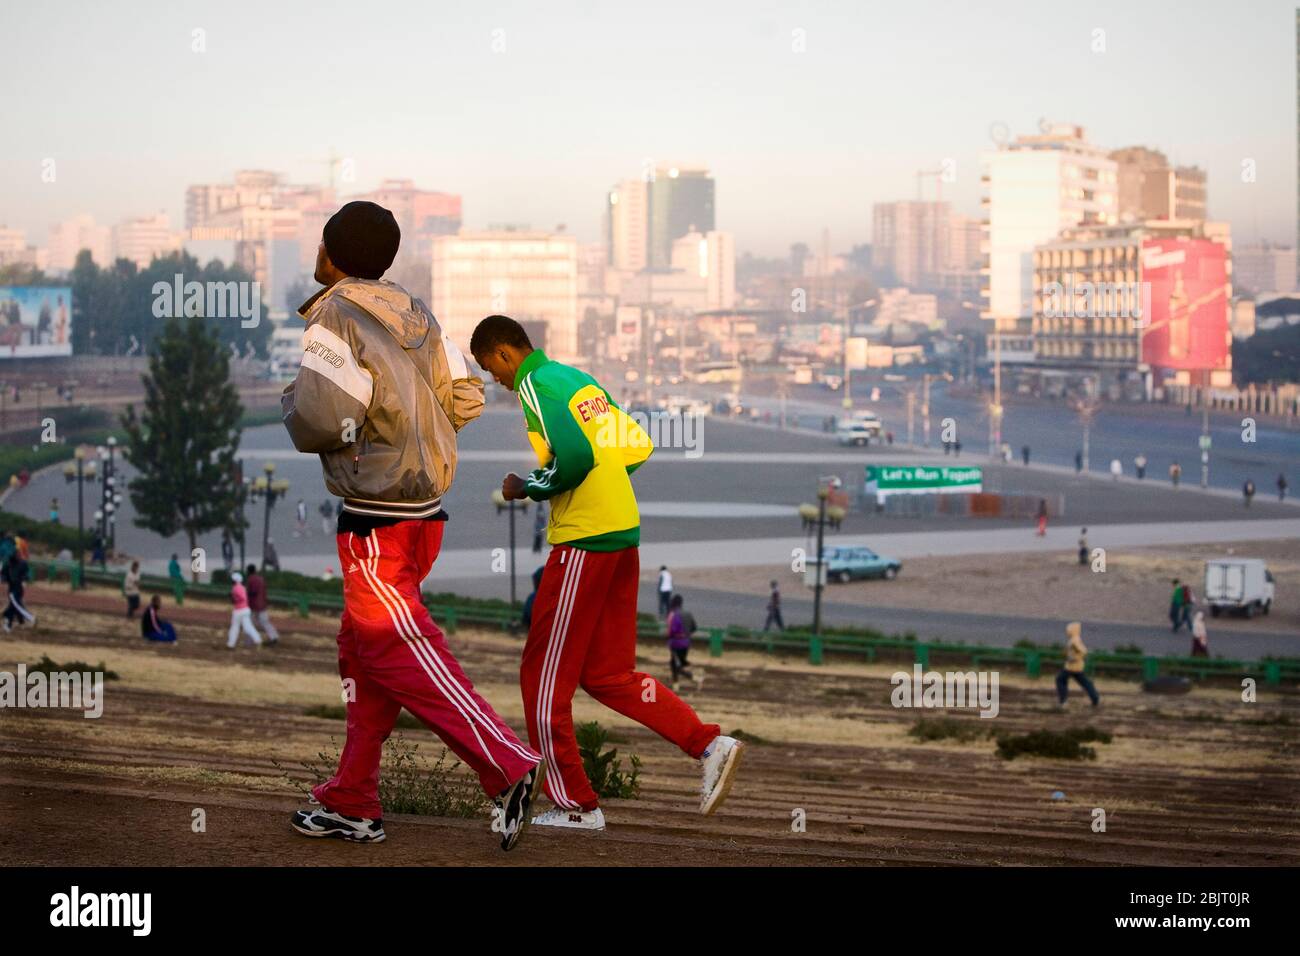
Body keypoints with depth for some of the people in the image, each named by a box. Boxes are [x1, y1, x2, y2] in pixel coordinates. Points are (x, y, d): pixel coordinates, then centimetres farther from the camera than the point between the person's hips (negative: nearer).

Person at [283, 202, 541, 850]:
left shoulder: (335, 318, -13)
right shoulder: (416, 316, 9)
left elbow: (320, 423, -22)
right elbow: (466, 400, 10)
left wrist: (290, 401, -1)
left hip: (377, 521, -8)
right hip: (425, 510, 8)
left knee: (400, 652, -6)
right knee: (363, 648, 14)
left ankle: (510, 770, -13)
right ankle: (351, 802, 18)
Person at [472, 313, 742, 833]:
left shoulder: (535, 386, -9)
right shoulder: (580, 379, 18)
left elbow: (574, 458, -22)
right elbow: (638, 445, 19)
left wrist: (526, 488, -7)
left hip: (584, 539, -9)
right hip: (624, 531, 9)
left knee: (544, 676, 2)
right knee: (608, 675, 13)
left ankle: (575, 804, 6)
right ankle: (710, 743, 1)